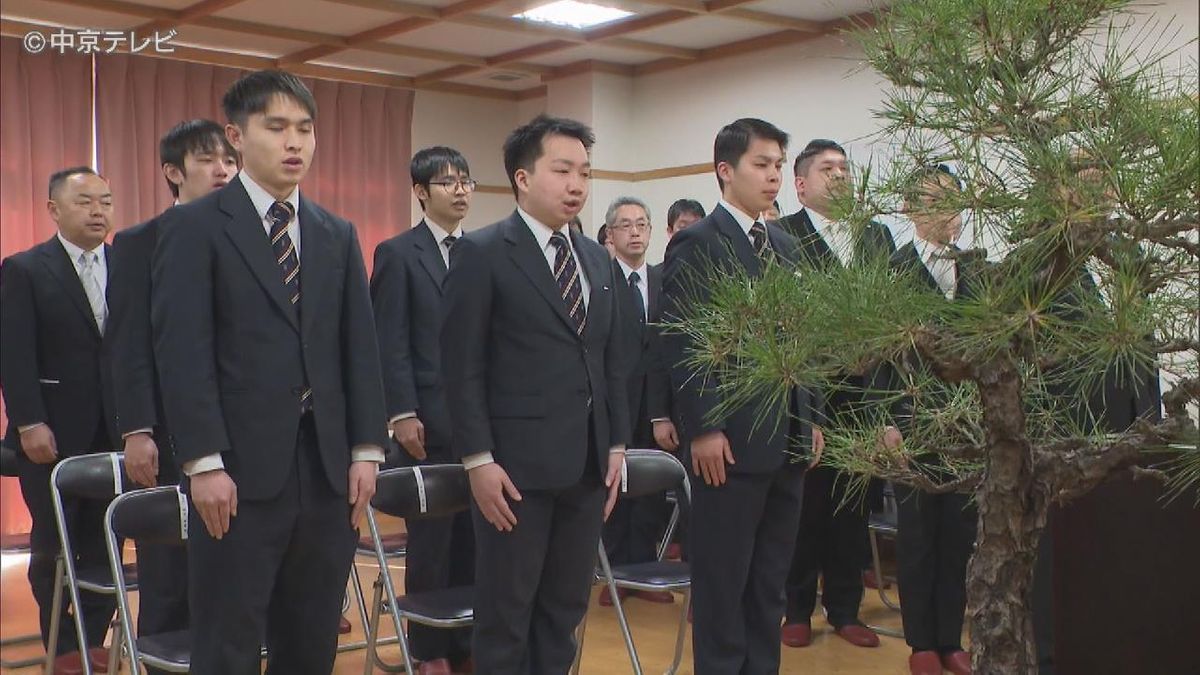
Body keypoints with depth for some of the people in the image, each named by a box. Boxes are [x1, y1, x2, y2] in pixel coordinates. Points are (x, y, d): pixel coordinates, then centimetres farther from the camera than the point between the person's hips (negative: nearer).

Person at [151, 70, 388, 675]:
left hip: (328, 467, 5)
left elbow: (360, 348, 12)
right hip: (240, 470, -5)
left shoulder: (338, 236, 14)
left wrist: (366, 448, 4)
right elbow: (183, 351, -8)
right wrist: (204, 463, -15)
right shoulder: (194, 227, -1)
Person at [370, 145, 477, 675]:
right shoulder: (397, 254, -1)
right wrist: (403, 414, -13)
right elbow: (391, 344, -6)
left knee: (474, 535, 7)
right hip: (430, 422, -4)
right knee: (430, 538, 5)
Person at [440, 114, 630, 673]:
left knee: (566, 609, 12)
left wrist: (617, 444, 9)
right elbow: (462, 367, -9)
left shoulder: (596, 258, 14)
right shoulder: (482, 253, -5)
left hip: (587, 464, 6)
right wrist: (477, 460, -14)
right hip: (517, 464, -6)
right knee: (505, 615, 4)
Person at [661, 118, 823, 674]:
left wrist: (810, 418, 12)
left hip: (787, 435, 7)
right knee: (723, 581, 3)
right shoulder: (696, 244, -7)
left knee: (771, 580, 13)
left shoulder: (783, 244, 16)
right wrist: (704, 430, -17)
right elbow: (681, 343, -12)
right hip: (731, 438, -7)